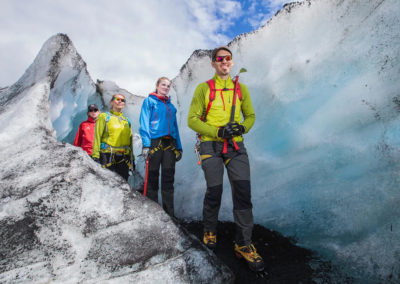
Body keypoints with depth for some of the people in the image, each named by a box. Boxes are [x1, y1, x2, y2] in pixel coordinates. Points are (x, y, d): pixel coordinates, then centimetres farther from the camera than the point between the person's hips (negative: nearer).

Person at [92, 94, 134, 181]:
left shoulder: (127, 120, 19)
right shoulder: (104, 117, 6)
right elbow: (97, 137, -1)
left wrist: (132, 159, 15)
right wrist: (95, 156, -11)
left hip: (124, 159, 4)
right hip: (108, 157, -4)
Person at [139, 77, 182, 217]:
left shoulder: (171, 106, 23)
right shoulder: (149, 101, 8)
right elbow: (144, 123, -2)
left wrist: (179, 147, 15)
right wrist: (146, 144, -14)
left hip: (170, 144, 5)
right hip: (154, 142, -4)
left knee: (168, 178, 2)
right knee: (152, 177, -1)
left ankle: (169, 213, 7)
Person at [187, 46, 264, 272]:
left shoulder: (241, 88, 12)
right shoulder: (204, 88, 2)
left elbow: (250, 115, 17)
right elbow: (193, 120, -3)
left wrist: (242, 127, -7)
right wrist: (219, 131, -16)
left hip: (235, 145, 3)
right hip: (211, 145, -2)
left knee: (243, 191, -7)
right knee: (214, 192, 0)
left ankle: (244, 244, 6)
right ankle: (210, 231, 28)